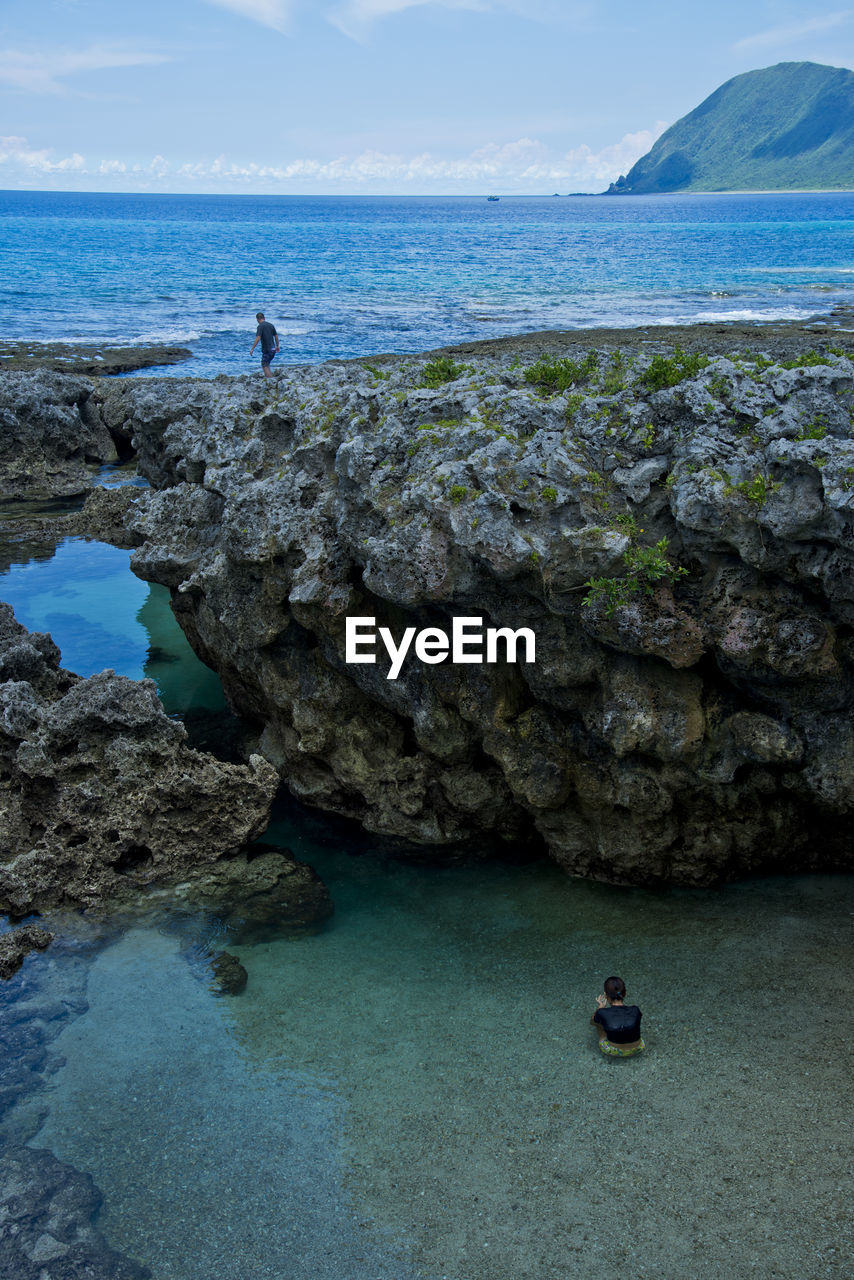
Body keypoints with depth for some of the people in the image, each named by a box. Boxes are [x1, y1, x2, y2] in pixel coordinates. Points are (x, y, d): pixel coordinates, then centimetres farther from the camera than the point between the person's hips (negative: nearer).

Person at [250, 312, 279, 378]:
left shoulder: (260, 326, -12)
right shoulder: (271, 325, 9)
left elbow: (258, 338, -19)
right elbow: (276, 336, 16)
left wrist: (252, 349, -16)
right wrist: (277, 346, 30)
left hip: (266, 350, -7)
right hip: (273, 349, 7)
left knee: (264, 365, 0)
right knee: (266, 364, 20)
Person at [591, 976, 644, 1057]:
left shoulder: (602, 1013, -24)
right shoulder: (635, 1011, -19)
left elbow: (593, 1022, 1)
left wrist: (600, 1007, 19)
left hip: (613, 1052, -1)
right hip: (636, 1050, 2)